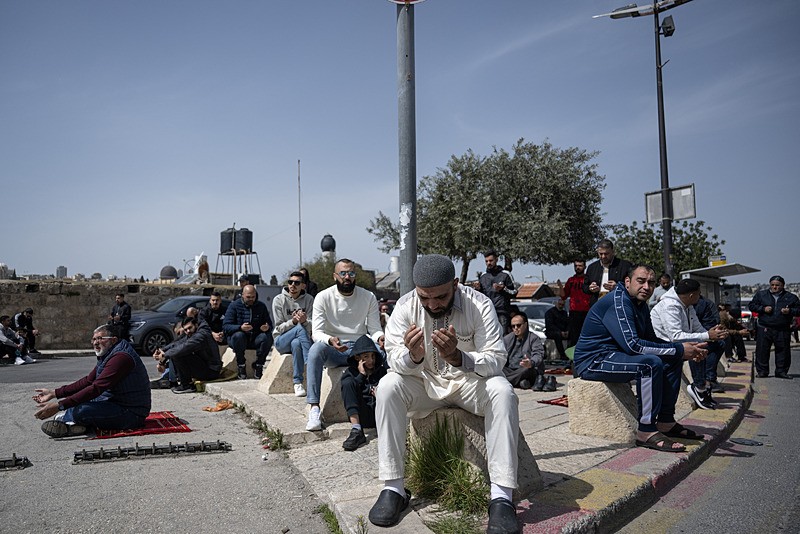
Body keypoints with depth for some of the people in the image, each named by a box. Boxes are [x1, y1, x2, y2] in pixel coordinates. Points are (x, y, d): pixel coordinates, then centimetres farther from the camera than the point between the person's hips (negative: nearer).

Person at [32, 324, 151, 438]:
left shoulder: (121, 357, -22)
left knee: (80, 411, -25)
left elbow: (96, 388, -27)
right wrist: (55, 393, 9)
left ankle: (63, 419, 5)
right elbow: (88, 381, 16)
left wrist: (59, 406, -27)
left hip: (132, 414, -11)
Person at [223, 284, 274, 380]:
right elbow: (226, 326, -10)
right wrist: (240, 327, -30)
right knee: (238, 335, -35)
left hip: (255, 339, 2)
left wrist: (267, 327, -17)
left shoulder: (261, 306, 10)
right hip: (238, 339, -2)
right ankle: (241, 366, -18)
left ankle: (258, 365, -12)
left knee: (267, 337, -28)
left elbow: (270, 324, 10)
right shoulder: (234, 306, 0)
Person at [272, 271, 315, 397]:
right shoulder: (279, 300, -2)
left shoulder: (309, 300, 1)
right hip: (281, 341, -1)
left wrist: (305, 321, -29)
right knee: (300, 328, -32)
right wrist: (293, 321, -25)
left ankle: (298, 383, -32)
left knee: (296, 343, -36)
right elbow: (279, 328, -6)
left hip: (299, 339, 1)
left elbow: (312, 327, -5)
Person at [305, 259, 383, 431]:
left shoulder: (368, 297, 4)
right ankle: (314, 408, -33)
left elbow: (374, 329, 2)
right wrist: (330, 340, -33)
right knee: (316, 348, -36)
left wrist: (380, 337, -24)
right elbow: (316, 332, -9)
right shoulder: (323, 297, -1)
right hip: (332, 351, -1)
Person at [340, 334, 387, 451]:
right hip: (361, 416, 0)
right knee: (348, 382, -21)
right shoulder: (350, 372, 10)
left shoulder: (382, 370, 12)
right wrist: (361, 375, -8)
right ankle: (356, 431, -30)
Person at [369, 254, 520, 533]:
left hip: (470, 382, -1)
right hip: (424, 382, 1)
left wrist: (457, 357, -43)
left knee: (503, 391, -31)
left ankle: (501, 497, -27)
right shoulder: (405, 306, -14)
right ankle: (393, 488, -19)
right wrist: (412, 356, -41)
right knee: (388, 387, -27)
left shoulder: (480, 305, -19)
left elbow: (496, 360, -23)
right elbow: (395, 361, -16)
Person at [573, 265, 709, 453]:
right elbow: (632, 344, -28)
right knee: (651, 363, -30)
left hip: (614, 356, 10)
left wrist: (685, 350, 0)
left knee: (672, 360, 8)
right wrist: (678, 350, -22)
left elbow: (651, 340, 17)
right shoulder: (618, 302, -19)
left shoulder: (640, 305, 12)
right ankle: (646, 431, -24)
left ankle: (665, 422, 11)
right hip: (593, 361, -10)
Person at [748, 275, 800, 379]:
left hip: (783, 331, 1)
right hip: (764, 329, -1)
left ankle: (781, 371, 17)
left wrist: (790, 311, -10)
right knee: (762, 351, -1)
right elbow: (751, 305, 8)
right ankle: (762, 371, 7)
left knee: (783, 351, 5)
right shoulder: (761, 294, 7)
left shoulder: (791, 297, 8)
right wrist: (763, 309, -8)